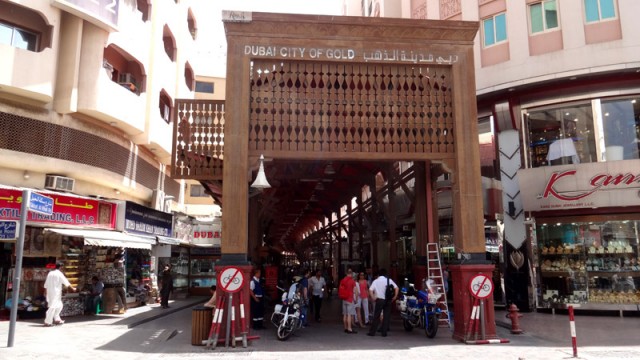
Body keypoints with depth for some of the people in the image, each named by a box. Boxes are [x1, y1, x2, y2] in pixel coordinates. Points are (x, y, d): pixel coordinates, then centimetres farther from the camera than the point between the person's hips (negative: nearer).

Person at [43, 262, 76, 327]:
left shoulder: (50, 273, 11)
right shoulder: (59, 274, -9)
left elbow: (46, 284, 15)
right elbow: (66, 282, -6)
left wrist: (45, 292, 23)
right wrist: (72, 288, 2)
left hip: (49, 292, 8)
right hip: (56, 293, -8)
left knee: (59, 305, 16)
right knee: (53, 307, -6)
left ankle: (57, 320, 17)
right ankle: (47, 322, -7)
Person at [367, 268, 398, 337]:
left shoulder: (376, 281, 2)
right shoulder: (389, 280, 4)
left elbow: (370, 290, -10)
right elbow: (396, 288, -5)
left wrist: (373, 298, -3)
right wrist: (395, 297, 1)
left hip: (379, 300, -1)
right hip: (388, 300, 1)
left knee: (376, 316, 5)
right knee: (386, 316, 8)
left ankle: (372, 332, 8)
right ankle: (384, 332, 8)